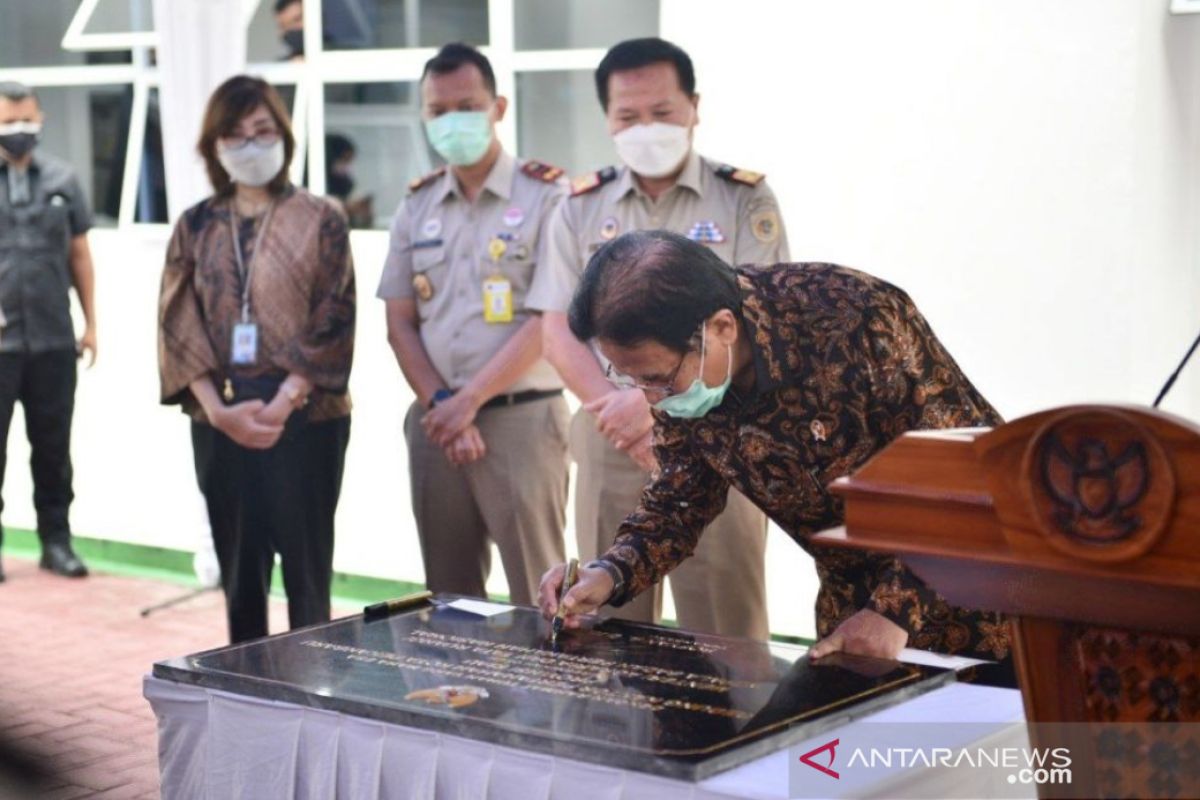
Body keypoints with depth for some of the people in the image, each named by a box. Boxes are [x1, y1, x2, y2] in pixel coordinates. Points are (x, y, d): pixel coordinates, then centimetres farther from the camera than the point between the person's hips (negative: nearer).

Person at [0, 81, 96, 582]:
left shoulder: (61, 179, 7)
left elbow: (79, 255, 11)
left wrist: (90, 323, 8)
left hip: (54, 337, 2)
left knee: (54, 444, 9)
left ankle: (56, 540, 18)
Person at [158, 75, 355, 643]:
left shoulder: (319, 220, 1)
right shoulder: (196, 227, 9)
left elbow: (332, 321, -6)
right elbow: (179, 325, 3)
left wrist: (281, 404, -16)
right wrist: (219, 410, -10)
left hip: (305, 418, -3)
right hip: (220, 422, 3)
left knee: (307, 565, 0)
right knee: (239, 568, 9)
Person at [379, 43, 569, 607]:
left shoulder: (546, 195, -4)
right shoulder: (416, 206, 12)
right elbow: (399, 323, 10)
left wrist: (469, 401, -12)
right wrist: (440, 406, -4)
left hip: (522, 417, -5)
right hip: (435, 420, 5)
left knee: (536, 597, -3)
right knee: (448, 595, 11)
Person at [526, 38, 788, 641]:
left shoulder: (744, 202, 0)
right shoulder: (581, 209, 9)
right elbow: (560, 334, 3)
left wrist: (654, 401, -18)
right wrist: (620, 417, -12)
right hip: (610, 441, 3)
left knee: (724, 637, -2)